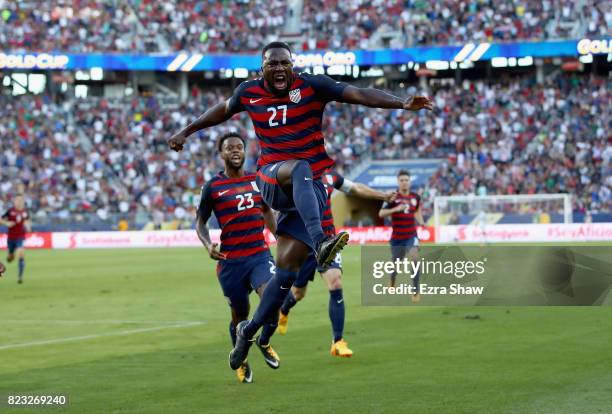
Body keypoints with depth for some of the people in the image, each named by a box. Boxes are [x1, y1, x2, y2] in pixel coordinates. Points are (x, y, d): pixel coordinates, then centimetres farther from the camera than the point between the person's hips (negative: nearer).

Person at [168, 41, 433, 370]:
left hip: (309, 189, 0)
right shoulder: (249, 92, 5)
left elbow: (359, 94, -14)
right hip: (272, 180, 0)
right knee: (300, 168, -37)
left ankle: (250, 331, 12)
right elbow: (223, 110, 27)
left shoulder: (312, 86, -4)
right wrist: (186, 132, 36)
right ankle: (319, 242, -58)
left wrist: (403, 104, -26)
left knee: (287, 268, -4)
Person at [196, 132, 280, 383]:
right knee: (239, 316, 6)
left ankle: (264, 342, 12)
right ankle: (241, 362, 32)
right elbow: (200, 222, 7)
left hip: (260, 254, 2)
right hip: (230, 261, -2)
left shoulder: (257, 180, 9)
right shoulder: (213, 186, -1)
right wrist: (208, 245, -11)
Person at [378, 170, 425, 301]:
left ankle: (416, 290, -16)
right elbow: (381, 213, -13)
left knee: (414, 258, -22)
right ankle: (392, 283, 44)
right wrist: (395, 209, -27)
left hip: (411, 236, 1)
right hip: (397, 237, -1)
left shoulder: (415, 197, 3)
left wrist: (421, 222, 3)